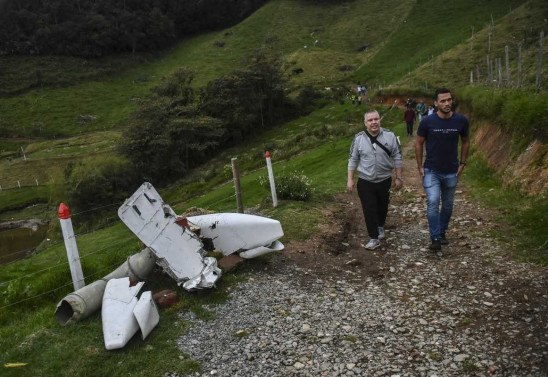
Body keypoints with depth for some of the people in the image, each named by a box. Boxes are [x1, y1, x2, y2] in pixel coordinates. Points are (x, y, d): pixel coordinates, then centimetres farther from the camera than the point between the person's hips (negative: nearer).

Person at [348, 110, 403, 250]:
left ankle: (380, 227, 46)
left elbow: (397, 157, -2)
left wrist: (398, 177, -1)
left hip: (384, 180, 1)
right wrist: (350, 179, -2)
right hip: (365, 182, -1)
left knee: (382, 207, 19)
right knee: (369, 210, 0)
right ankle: (374, 238, 11)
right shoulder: (359, 138, -8)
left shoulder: (390, 136, -9)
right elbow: (353, 159, 0)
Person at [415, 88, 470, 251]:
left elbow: (465, 142, 8)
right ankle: (435, 238, -6)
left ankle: (442, 232, 33)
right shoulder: (427, 122, -14)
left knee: (448, 205, 14)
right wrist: (420, 166, -4)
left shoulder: (461, 121, -9)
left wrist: (462, 163, 3)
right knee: (433, 203, -15)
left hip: (452, 172, 3)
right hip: (431, 171, -2)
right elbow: (419, 144, -1)